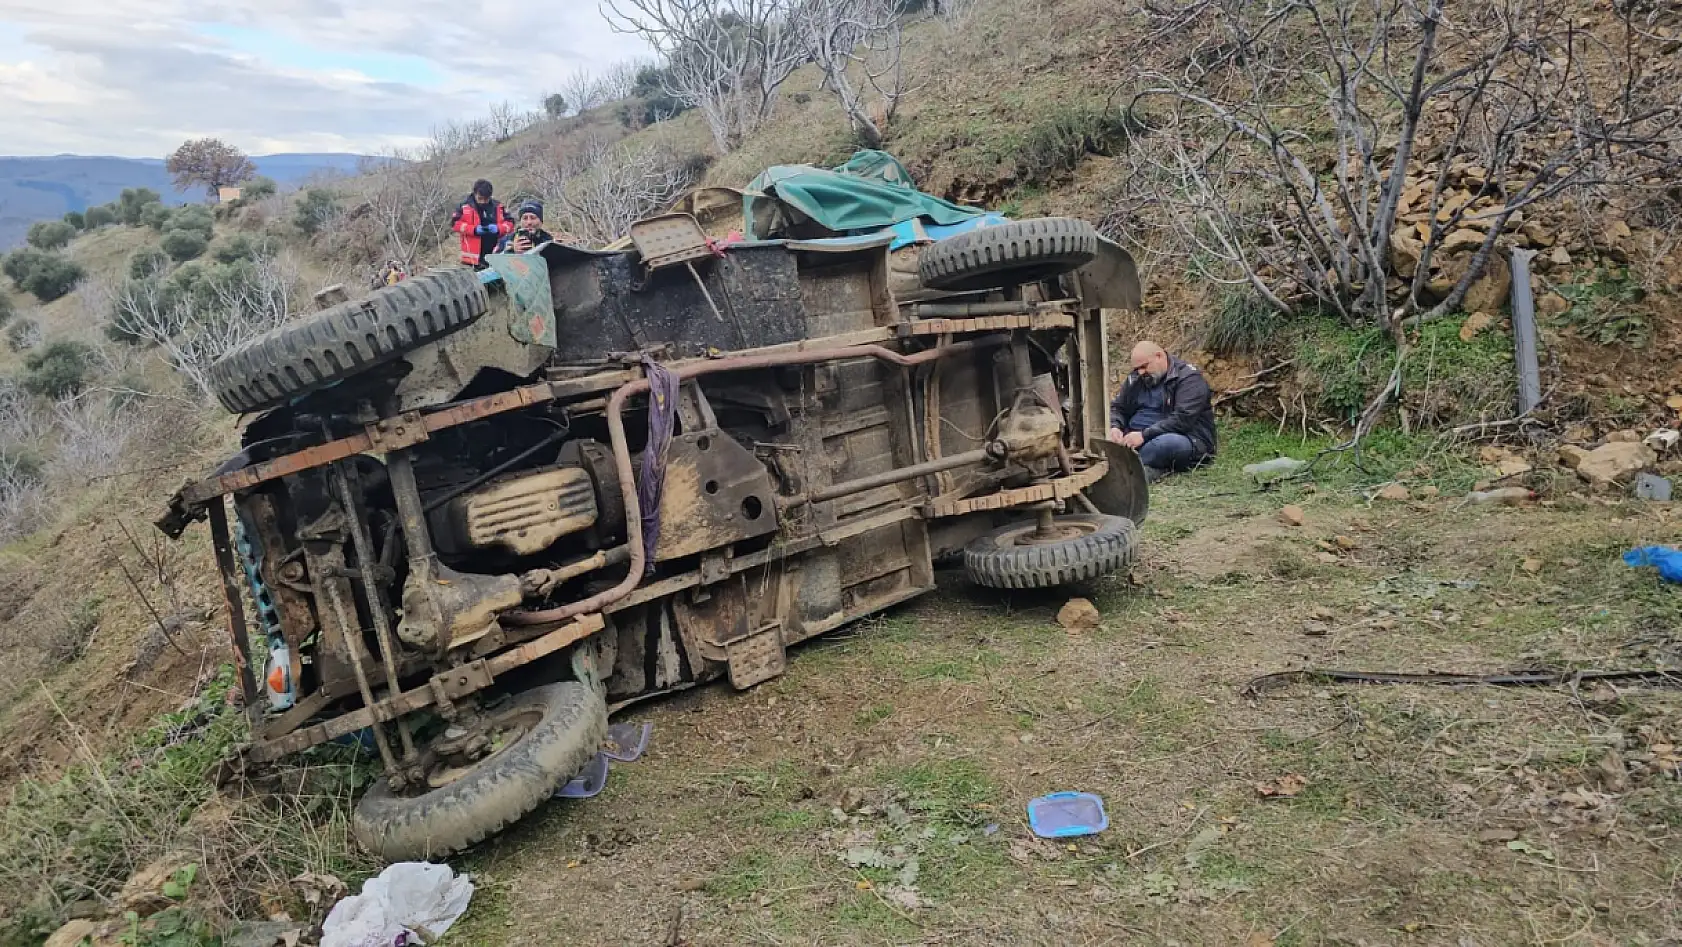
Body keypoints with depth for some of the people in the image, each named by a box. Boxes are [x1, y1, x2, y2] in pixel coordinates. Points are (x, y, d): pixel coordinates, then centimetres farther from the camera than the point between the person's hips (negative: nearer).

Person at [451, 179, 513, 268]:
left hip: (495, 255, 2)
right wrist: (474, 229, -16)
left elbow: (510, 223, 9)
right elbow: (455, 223, -5)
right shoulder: (465, 207, 1)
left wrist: (498, 228, -11)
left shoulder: (498, 207, 8)